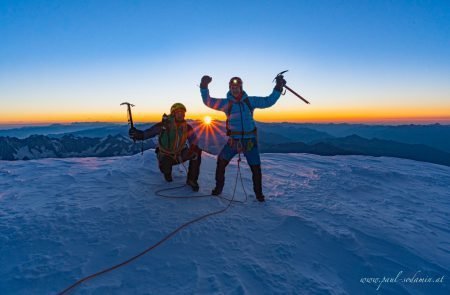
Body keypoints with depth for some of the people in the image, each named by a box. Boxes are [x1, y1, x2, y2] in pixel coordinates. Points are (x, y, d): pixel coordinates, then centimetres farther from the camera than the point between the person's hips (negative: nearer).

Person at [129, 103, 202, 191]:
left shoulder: (187, 127, -12)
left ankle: (192, 180, -9)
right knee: (165, 167, -35)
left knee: (197, 152, -22)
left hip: (181, 154, 3)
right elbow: (146, 133, -26)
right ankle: (167, 172, 9)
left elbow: (194, 142, -15)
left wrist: (192, 149, -38)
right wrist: (138, 134, -49)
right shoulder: (163, 125, -21)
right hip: (166, 155, -2)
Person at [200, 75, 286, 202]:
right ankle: (218, 188, 17)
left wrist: (278, 88, 3)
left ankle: (258, 193, 27)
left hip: (250, 140, 1)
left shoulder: (250, 101, 3)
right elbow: (208, 101, -5)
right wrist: (204, 87, -17)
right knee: (221, 162, -6)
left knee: (256, 168, 5)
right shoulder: (226, 103, 0)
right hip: (233, 140, 0)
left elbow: (268, 101, 9)